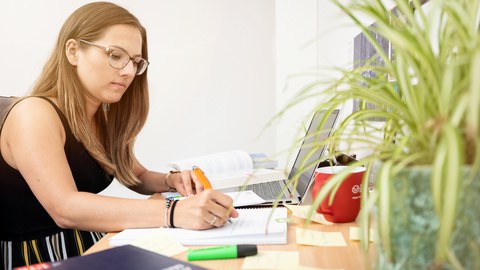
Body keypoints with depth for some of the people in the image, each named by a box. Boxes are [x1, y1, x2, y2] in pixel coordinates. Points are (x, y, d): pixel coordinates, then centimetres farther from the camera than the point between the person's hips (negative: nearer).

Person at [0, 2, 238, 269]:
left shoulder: (103, 119, 7)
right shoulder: (33, 114, -16)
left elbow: (138, 177, 19)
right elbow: (66, 209, -28)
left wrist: (171, 181, -3)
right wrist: (173, 212, -38)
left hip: (92, 247, 7)